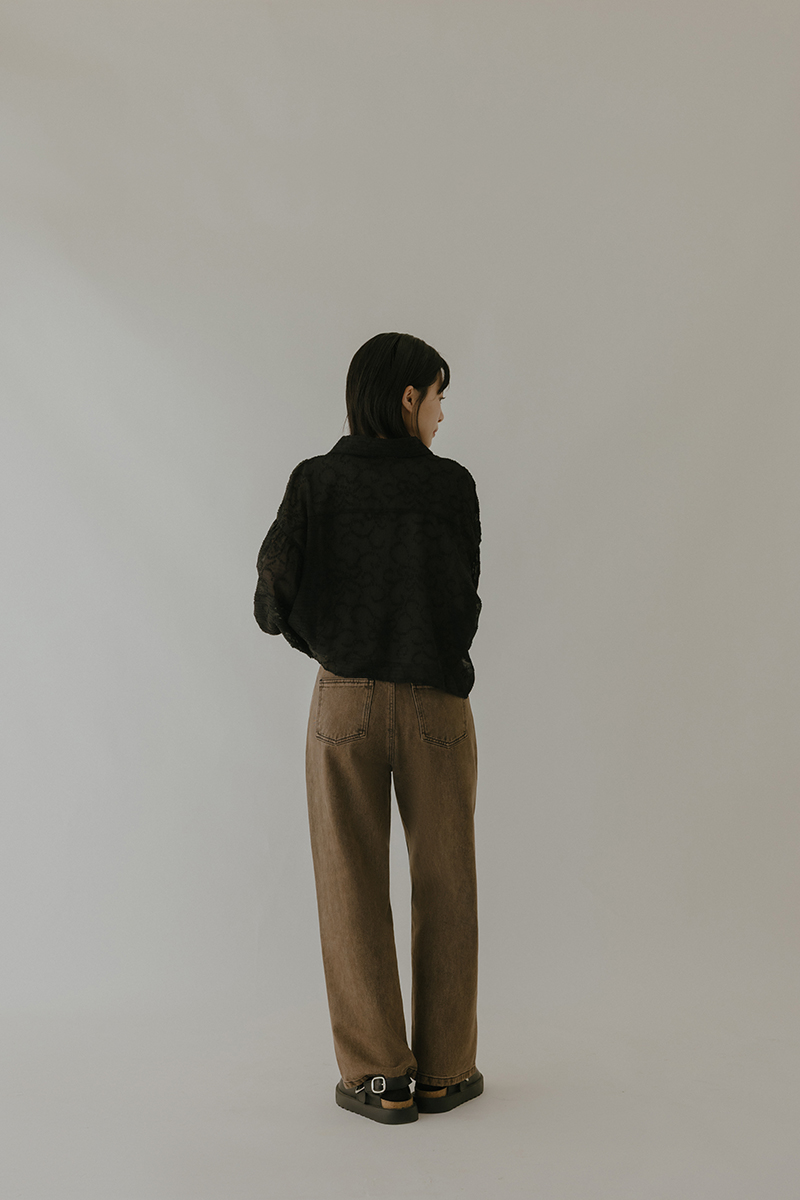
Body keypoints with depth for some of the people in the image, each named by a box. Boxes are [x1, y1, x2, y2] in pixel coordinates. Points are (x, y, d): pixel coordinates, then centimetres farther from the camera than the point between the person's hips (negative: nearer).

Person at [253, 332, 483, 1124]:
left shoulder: (314, 482, -4)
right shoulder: (452, 485, -6)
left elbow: (273, 603, -6)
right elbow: (462, 605, 0)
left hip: (344, 704, 1)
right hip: (435, 708, 0)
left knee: (353, 890, 9)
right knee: (444, 888, 12)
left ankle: (380, 1078, 12)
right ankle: (444, 1070, 19)